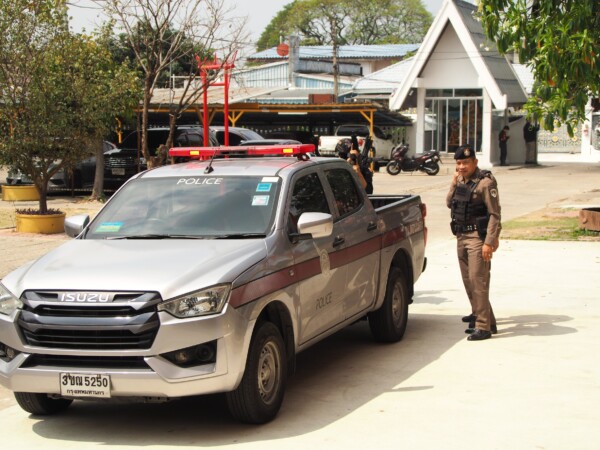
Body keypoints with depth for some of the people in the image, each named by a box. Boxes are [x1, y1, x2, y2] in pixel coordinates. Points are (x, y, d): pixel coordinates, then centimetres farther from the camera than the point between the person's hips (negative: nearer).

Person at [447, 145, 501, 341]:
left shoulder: (485, 182, -13)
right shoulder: (460, 180, 12)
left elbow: (495, 214, -16)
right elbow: (449, 203, 17)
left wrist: (489, 242, -21)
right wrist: (454, 184, 3)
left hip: (477, 237, -8)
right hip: (461, 237, 8)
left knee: (478, 281, -10)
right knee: (468, 281, 14)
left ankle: (483, 326, -9)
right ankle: (479, 315, 29)